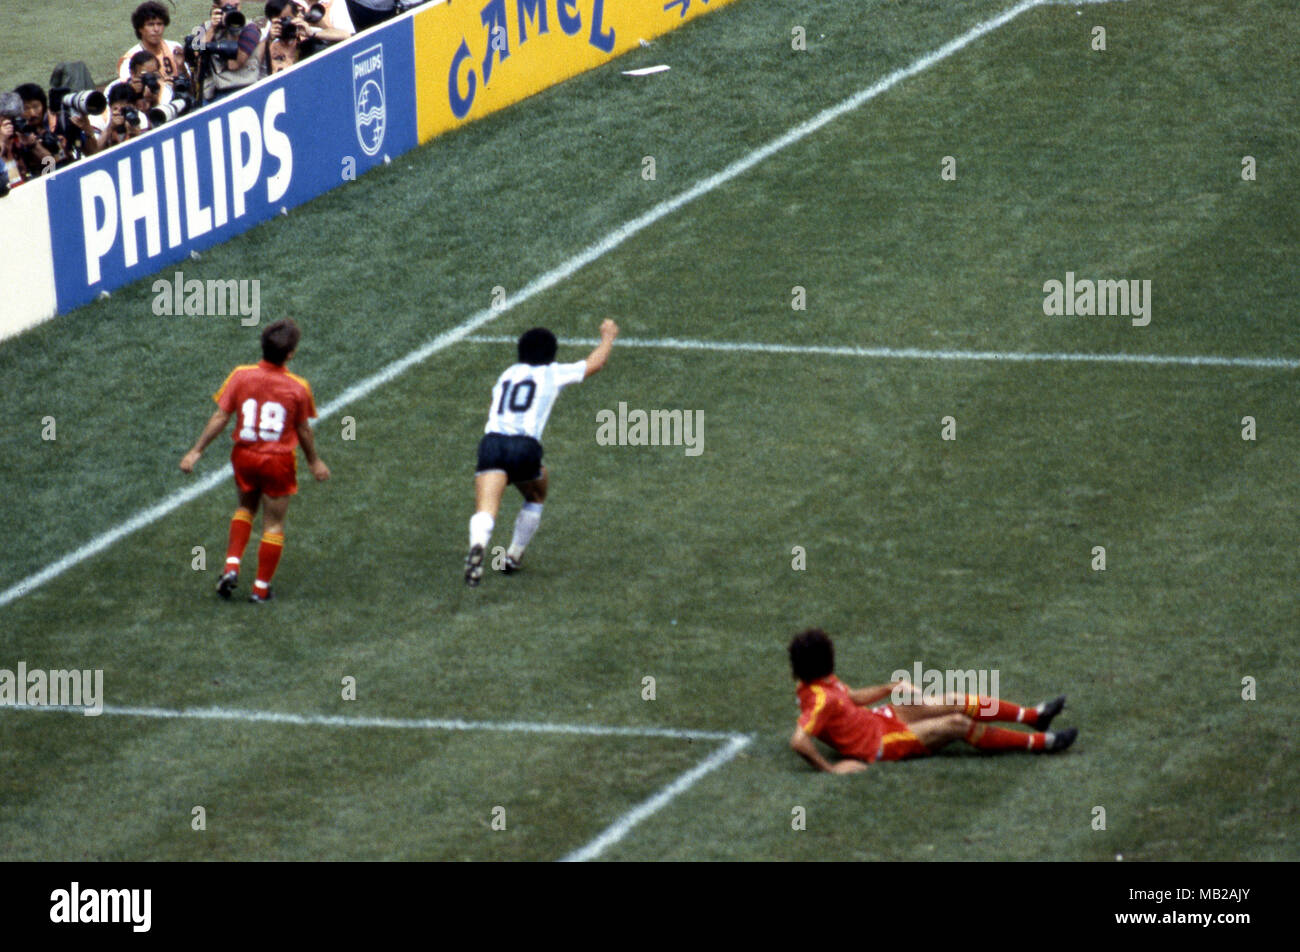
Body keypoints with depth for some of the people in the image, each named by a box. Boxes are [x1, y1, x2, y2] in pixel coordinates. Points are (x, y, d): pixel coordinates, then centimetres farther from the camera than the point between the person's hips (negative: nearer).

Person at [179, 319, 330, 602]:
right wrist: (314, 462, 14)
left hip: (245, 455, 3)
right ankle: (261, 587, 17)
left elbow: (220, 417, -9)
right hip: (279, 461, -3)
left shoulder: (241, 376, -12)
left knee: (246, 507, 28)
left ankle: (232, 566, 13)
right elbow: (303, 430, -3)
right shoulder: (298, 387, -15)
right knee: (274, 524, 12)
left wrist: (196, 451, 0)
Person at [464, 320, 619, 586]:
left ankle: (477, 546, -47)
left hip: (491, 442, 1)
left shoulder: (507, 374, 27)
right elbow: (594, 364, 34)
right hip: (525, 447, -1)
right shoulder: (554, 373, 18)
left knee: (485, 511, -16)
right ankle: (514, 556, 27)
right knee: (535, 497, 30)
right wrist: (608, 337, 52)